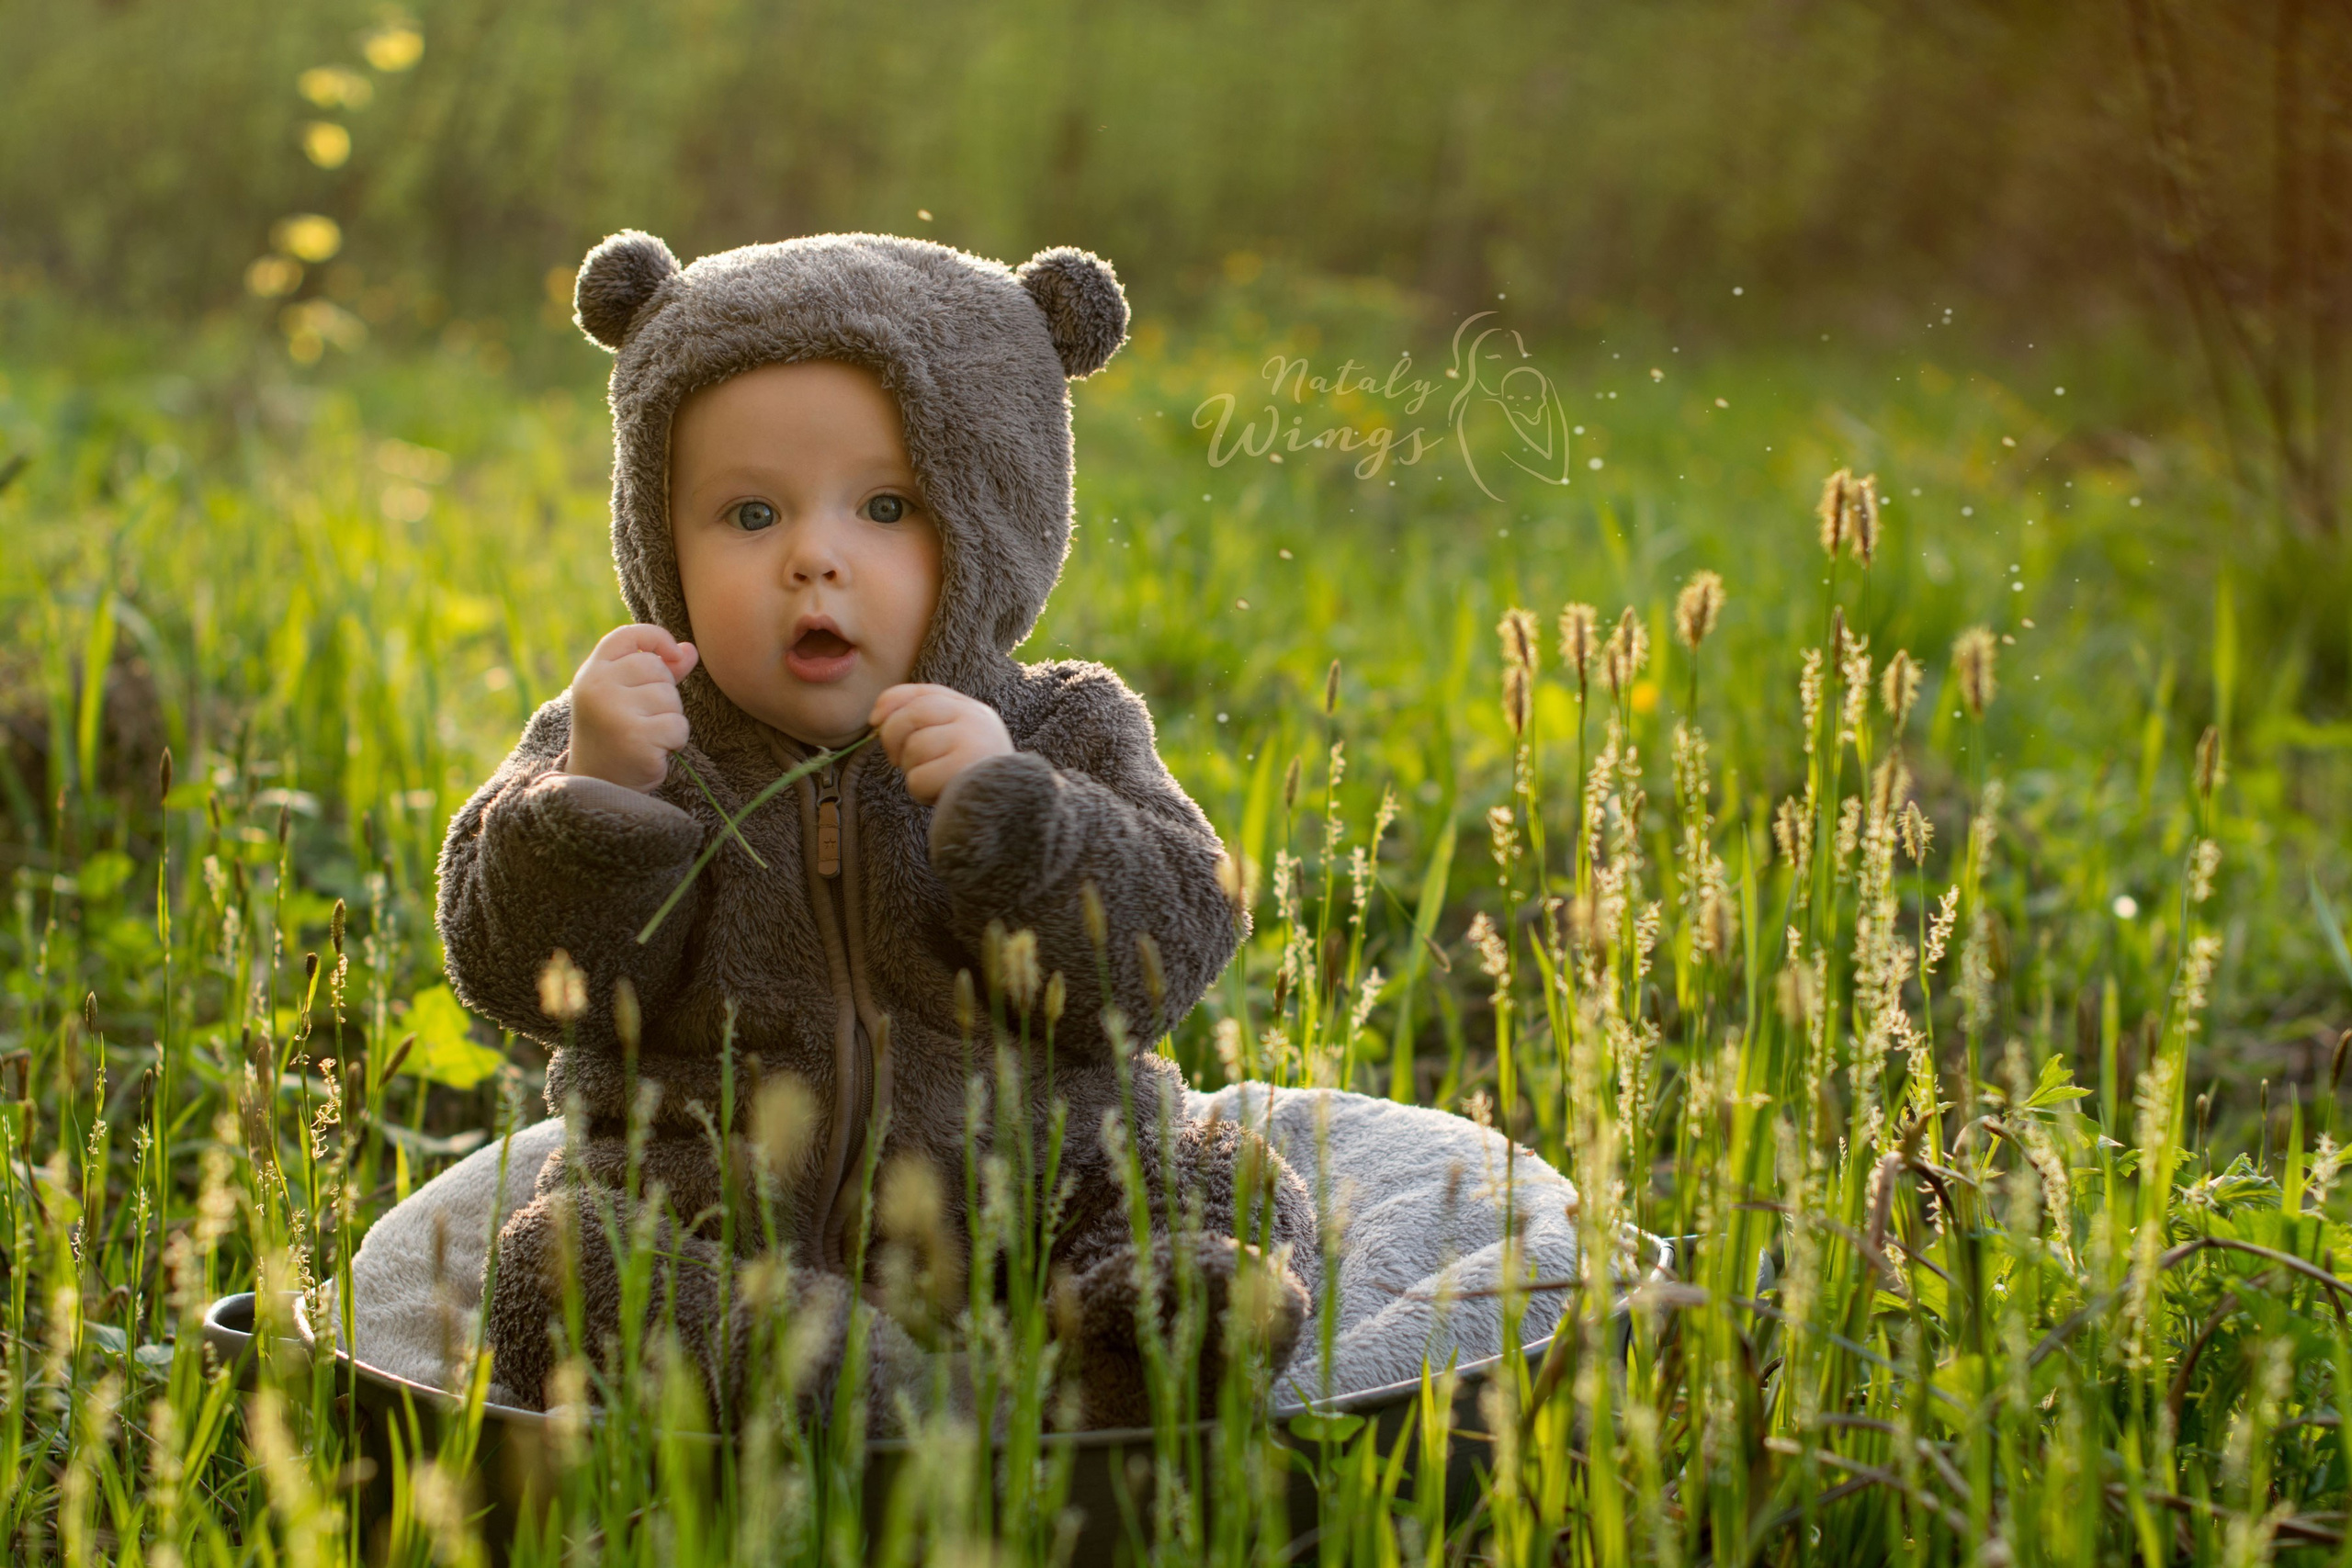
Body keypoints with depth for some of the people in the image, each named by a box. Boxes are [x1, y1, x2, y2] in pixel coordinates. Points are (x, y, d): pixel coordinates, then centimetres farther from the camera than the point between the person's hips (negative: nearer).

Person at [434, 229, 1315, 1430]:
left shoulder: (1060, 735, 1)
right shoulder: (624, 740, 2)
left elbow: (1163, 954, -10)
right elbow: (528, 977, -6)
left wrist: (1007, 798, -23)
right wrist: (596, 789, -23)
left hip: (1028, 1200, 1)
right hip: (705, 1226, 0)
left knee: (1236, 1193, -19)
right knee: (557, 1262, -28)